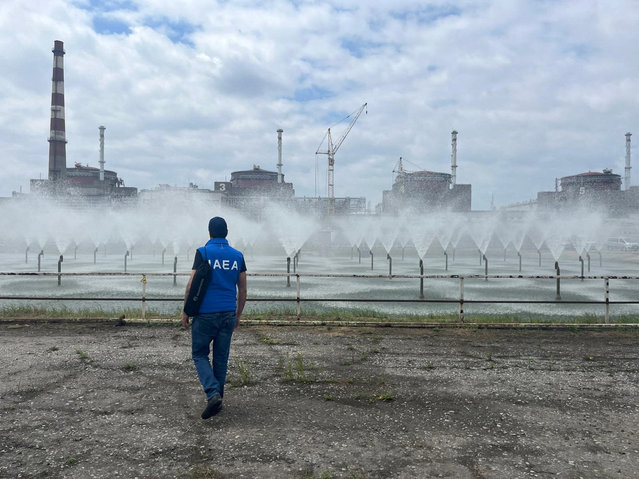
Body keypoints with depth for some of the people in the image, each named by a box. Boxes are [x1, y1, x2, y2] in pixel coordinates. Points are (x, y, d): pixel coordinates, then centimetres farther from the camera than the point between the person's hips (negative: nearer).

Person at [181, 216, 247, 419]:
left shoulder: (203, 252, -7)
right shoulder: (237, 255, 5)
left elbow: (192, 284, -10)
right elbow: (243, 290, 8)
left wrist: (185, 311, 1)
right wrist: (238, 315, 18)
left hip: (205, 313, -4)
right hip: (228, 314, 4)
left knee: (200, 354, 10)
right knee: (221, 358, 13)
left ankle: (213, 394, -8)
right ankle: (217, 400, 21)